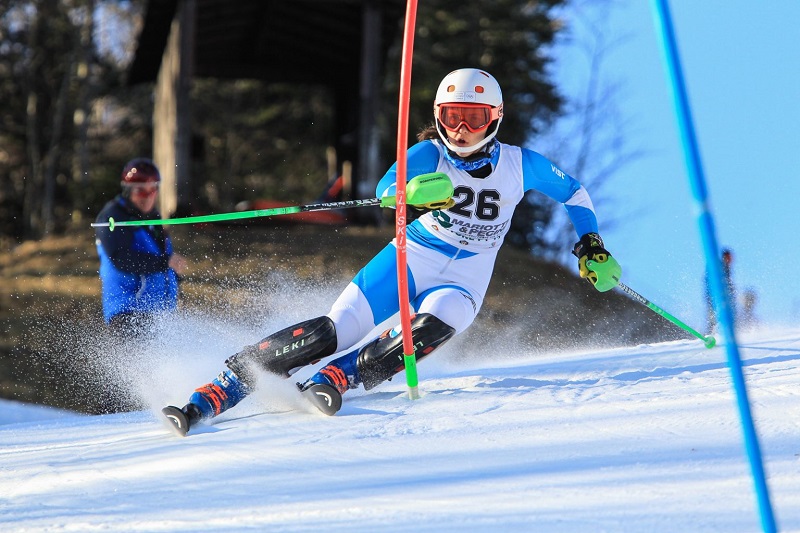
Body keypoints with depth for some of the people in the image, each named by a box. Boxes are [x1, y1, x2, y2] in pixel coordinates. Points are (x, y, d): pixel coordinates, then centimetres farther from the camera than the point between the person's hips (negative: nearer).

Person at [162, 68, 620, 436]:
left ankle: (331, 380, -34)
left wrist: (591, 244, 2)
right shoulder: (430, 155, -8)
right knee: (331, 332, -19)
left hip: (462, 285, 1)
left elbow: (574, 192, 13)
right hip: (410, 259, -1)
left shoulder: (520, 165, -5)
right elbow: (387, 190, -27)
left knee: (431, 328, -37)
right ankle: (215, 393, -19)